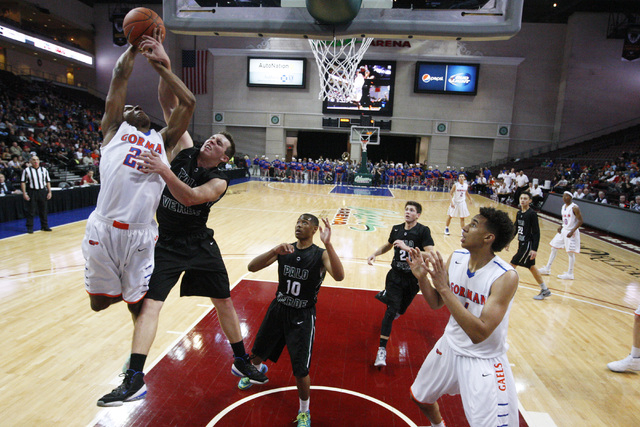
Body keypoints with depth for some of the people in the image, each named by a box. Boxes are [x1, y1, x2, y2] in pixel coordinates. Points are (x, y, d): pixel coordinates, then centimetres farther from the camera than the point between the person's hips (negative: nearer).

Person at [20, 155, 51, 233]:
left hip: (42, 191, 3)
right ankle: (30, 228, 9)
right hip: (32, 192, -3)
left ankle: (44, 226, 18)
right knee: (31, 211, 0)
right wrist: (24, 193, -8)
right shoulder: (27, 170, 0)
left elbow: (48, 182, 12)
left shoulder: (44, 170, 9)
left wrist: (49, 192, 4)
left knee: (43, 210, 9)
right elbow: (23, 182, -1)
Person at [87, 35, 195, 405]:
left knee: (141, 305, 9)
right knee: (100, 301, 9)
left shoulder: (163, 141, 19)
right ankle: (121, 289, 44)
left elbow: (188, 103, 16)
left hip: (141, 235, 1)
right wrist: (136, 45, 23)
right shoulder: (115, 130, 15)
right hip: (104, 230, 0)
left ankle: (135, 377, 27)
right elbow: (121, 74, 12)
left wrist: (159, 64, 20)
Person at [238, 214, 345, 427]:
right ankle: (257, 370, 61)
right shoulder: (284, 249, -6)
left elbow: (339, 276, -36)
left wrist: (328, 244, -45)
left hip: (303, 316, -4)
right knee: (257, 353, 23)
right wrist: (275, 251, -33)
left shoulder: (320, 254, -16)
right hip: (278, 309, 4)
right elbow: (252, 267, -16)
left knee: (300, 371, -3)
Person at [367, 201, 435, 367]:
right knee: (391, 311, -7)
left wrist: (407, 248, -30)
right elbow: (388, 245, 19)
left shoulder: (423, 231, -13)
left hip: (413, 278, -1)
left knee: (400, 309, 18)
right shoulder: (396, 229, 1)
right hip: (396, 275, 1)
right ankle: (382, 349, -3)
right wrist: (375, 253, 4)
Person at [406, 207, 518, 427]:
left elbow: (479, 333, -34)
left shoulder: (505, 276, -28)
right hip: (450, 347, 6)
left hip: (484, 361, -6)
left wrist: (444, 288, -37)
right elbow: (436, 304, 0)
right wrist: (422, 277, -19)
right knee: (419, 397, 22)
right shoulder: (456, 258, -10)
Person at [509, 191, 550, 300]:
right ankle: (545, 290, 30)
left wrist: (534, 249, -20)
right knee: (531, 267, 16)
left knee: (512, 264, -6)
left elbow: (536, 233, -17)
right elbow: (515, 229, 16)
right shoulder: (519, 213, 7)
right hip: (522, 243, 8)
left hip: (528, 244, -8)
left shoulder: (532, 214, -15)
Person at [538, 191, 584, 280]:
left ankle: (570, 274, 7)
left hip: (571, 232, -9)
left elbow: (580, 221, -17)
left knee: (570, 252, -3)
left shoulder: (574, 208, -15)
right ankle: (547, 269, 19)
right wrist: (561, 226, 4)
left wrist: (572, 231, -23)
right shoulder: (563, 207, 9)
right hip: (563, 231, 9)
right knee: (554, 248, 10)